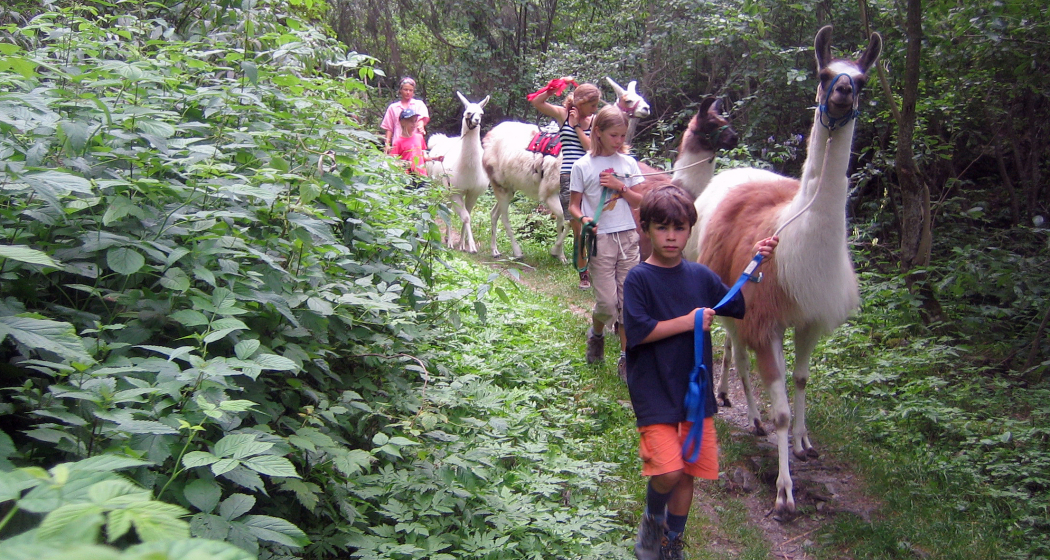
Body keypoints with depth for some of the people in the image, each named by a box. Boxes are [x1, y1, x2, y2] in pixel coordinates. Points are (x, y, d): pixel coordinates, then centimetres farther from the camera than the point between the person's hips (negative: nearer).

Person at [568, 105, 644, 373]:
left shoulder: (628, 163, 7)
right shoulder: (582, 166, -2)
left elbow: (639, 201, 8)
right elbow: (573, 205, 1)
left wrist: (620, 187, -9)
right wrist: (583, 218, -19)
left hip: (627, 237, 3)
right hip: (600, 239, -3)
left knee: (628, 300, 4)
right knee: (607, 302, -5)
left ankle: (626, 358, 13)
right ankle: (596, 333, 28)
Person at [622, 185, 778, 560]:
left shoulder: (700, 276, 6)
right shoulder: (639, 279, -9)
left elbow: (741, 306, 13)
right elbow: (637, 332, -19)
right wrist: (689, 321, -17)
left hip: (696, 389, 5)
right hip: (655, 393, -5)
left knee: (689, 472, 12)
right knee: (668, 471, -17)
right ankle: (652, 520, 16)